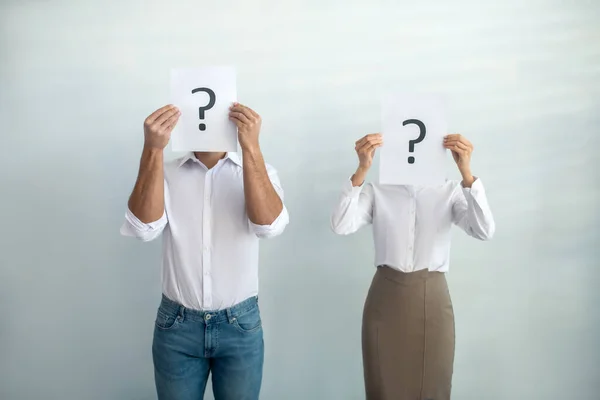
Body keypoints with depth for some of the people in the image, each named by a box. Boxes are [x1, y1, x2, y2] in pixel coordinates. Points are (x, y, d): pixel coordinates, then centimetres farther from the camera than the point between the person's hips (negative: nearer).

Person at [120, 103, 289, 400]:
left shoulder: (257, 172, -3)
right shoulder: (164, 173, -2)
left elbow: (269, 225, -22)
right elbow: (144, 228, -19)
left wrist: (250, 146, -29)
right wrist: (153, 150, -27)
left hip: (240, 324, 0)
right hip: (177, 325, 1)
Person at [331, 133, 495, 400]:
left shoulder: (449, 191, 1)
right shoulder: (376, 191, 1)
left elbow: (484, 231, -14)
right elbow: (340, 226, -16)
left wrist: (466, 171, -24)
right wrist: (362, 169, -25)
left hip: (432, 299, 1)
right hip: (386, 299, 0)